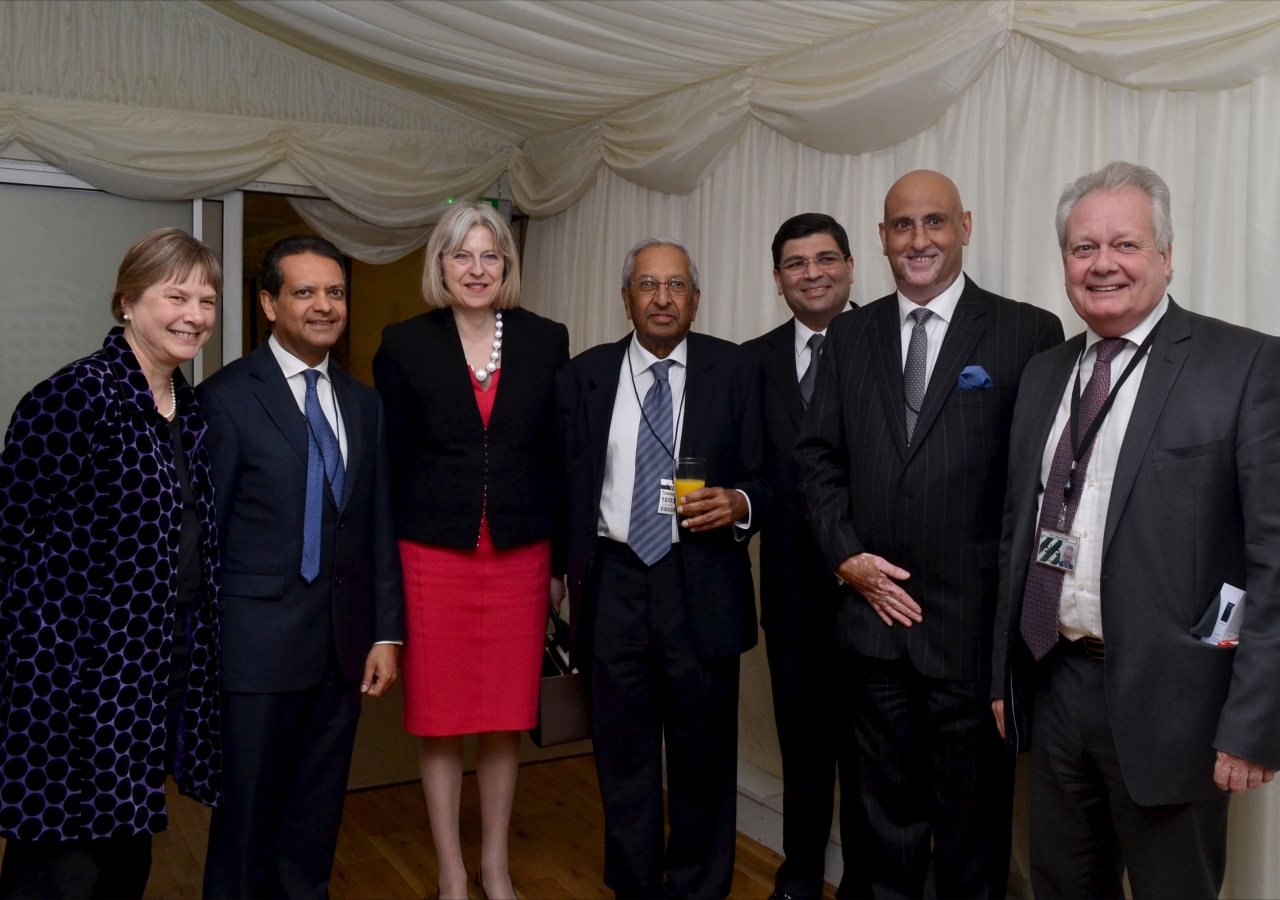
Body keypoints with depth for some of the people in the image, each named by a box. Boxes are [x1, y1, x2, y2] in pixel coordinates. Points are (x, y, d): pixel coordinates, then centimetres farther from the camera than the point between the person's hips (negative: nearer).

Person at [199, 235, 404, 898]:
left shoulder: (364, 403, 10)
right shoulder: (226, 397, -6)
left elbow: (380, 526, 10)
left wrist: (387, 633, 6)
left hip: (345, 643, 5)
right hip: (259, 638, -4)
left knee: (318, 814, 15)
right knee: (247, 810, 9)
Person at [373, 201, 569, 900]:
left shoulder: (546, 340, 4)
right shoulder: (405, 344, 1)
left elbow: (559, 457, 6)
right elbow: (389, 461, 2)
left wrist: (562, 560, 4)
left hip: (520, 554, 1)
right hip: (433, 554, -1)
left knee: (506, 718, 10)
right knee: (439, 718, 7)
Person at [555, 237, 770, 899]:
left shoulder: (737, 370, 3)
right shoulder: (583, 375, 8)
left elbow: (765, 477, 3)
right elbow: (567, 487, 8)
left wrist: (738, 504, -17)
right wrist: (566, 575, 3)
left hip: (703, 584, -1)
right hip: (612, 582, 1)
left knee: (704, 754, 9)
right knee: (623, 753, 11)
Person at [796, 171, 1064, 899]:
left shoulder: (1028, 333, -4)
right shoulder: (851, 335, 9)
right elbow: (819, 455, 8)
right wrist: (847, 557, -3)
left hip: (974, 625, -3)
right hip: (875, 612, 4)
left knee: (973, 818, 11)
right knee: (890, 809, 18)